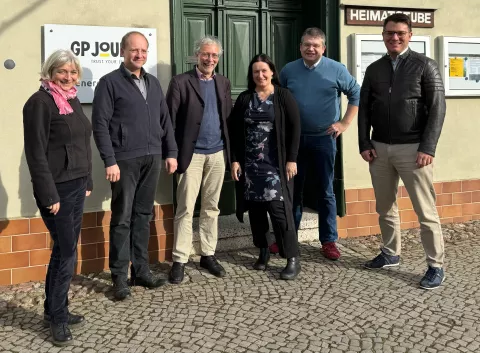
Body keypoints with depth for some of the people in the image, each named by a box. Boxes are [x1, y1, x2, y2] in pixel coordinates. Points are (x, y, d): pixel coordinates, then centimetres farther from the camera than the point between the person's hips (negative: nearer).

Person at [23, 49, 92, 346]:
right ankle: (57, 317, 11)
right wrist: (49, 195, -18)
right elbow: (36, 153, -16)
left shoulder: (73, 100, 12)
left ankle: (55, 311, 25)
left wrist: (87, 182, 14)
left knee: (65, 250, 13)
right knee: (66, 252, -3)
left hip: (77, 186, 8)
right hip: (57, 189, -8)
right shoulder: (40, 103, -12)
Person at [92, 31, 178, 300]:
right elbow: (100, 125, -9)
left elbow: (165, 120, 17)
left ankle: (141, 271, 19)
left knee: (143, 216, 11)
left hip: (152, 158, 5)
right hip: (125, 160, -5)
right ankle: (120, 277, 9)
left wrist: (171, 152, 9)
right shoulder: (110, 82, -3)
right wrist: (110, 161, -15)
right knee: (122, 219, 1)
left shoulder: (153, 83, 15)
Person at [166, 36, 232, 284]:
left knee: (211, 208, 11)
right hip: (191, 154, -5)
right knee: (185, 209, -1)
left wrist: (227, 147, 5)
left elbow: (228, 115, 14)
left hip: (217, 154, 5)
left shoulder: (223, 83, 12)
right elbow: (170, 119, -8)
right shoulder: (180, 82, -4)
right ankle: (179, 261, 5)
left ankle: (208, 255, 21)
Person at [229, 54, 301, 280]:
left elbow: (294, 128, -4)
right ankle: (263, 252, 23)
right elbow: (234, 131, 8)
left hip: (275, 164, -3)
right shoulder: (244, 99, 8)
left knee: (279, 208, -8)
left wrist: (291, 159, -10)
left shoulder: (284, 96, 0)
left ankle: (293, 259, -1)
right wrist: (235, 160, 0)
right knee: (255, 208, 8)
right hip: (249, 164, 4)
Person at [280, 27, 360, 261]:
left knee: (325, 191, 4)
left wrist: (345, 123, -2)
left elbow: (356, 94, 4)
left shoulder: (336, 70, -3)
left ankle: (328, 241, 13)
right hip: (294, 138, 2)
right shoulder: (288, 70, 4)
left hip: (324, 138, -2)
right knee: (293, 190, 10)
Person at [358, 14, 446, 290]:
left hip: (413, 149, -4)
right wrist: (364, 144, 1)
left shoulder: (425, 65, -1)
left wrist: (428, 148, -14)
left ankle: (436, 266, 8)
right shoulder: (374, 69, 11)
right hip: (379, 148, 5)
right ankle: (391, 253, 30)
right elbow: (364, 109, 12)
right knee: (385, 207, 14)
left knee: (426, 211, -1)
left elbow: (437, 108, -6)